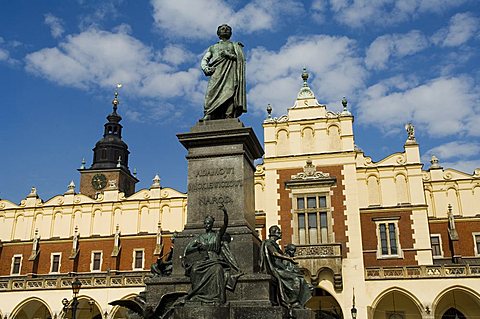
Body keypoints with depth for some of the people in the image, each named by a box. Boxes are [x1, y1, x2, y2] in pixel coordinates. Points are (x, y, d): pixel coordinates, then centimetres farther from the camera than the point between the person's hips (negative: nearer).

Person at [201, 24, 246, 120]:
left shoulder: (234, 45, 28)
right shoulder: (212, 47, 33)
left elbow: (241, 58, 11)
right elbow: (204, 60, 21)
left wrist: (228, 55, -3)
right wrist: (206, 68, -2)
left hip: (229, 73, -1)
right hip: (216, 73, 1)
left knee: (229, 93, -22)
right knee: (211, 94, -21)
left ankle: (229, 119, -33)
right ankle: (208, 117, -35)